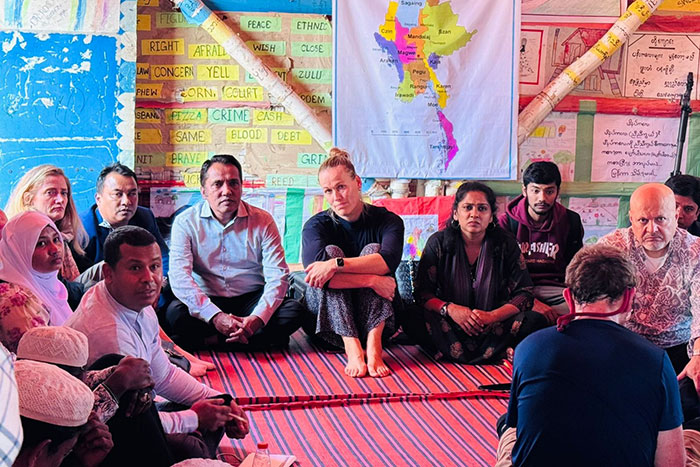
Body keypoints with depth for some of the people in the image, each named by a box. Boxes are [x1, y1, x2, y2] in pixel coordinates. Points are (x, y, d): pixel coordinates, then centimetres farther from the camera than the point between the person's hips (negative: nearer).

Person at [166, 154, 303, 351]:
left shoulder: (263, 221, -1)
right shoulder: (186, 222, -4)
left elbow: (277, 276, -7)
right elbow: (180, 277, -15)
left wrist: (257, 318, -25)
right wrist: (215, 317, -30)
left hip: (251, 300, 2)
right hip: (205, 302, -1)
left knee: (293, 311, -24)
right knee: (174, 314, -32)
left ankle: (212, 340, -22)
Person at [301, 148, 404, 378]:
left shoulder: (388, 221, -4)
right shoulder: (316, 226, -3)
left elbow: (388, 261, -27)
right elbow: (315, 273, -25)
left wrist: (335, 265, -36)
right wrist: (371, 280, -33)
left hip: (374, 319, 0)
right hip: (326, 321, 0)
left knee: (373, 249, -20)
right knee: (331, 251, -22)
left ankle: (374, 345, -38)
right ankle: (353, 348, -40)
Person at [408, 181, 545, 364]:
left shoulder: (506, 244, -1)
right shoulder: (438, 242, -2)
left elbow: (524, 293, -4)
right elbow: (422, 292, -5)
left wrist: (492, 316, -22)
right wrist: (450, 309, -25)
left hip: (494, 324, 1)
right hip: (450, 324, -1)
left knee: (536, 320, -25)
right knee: (414, 321, -30)